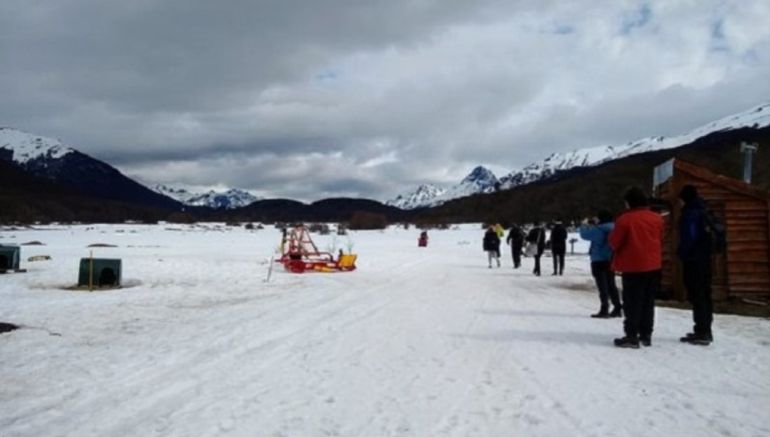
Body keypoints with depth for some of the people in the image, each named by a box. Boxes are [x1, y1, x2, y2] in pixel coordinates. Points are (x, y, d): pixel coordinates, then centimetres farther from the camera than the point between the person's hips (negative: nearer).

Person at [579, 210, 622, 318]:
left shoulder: (599, 230, -18)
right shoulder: (613, 228, 7)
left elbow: (585, 234, -11)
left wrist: (585, 225, 7)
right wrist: (595, 224, 14)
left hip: (599, 261, -8)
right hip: (610, 261, 8)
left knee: (602, 286, -3)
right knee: (611, 285, 16)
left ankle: (604, 310, -3)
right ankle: (617, 308, 20)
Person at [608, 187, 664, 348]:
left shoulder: (625, 219, -13)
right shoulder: (657, 218, 5)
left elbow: (614, 242, -7)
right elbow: (661, 242, 14)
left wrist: (611, 237, 12)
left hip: (633, 266, -6)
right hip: (653, 266, 6)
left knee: (632, 303, 0)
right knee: (648, 302, 13)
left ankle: (631, 337, 0)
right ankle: (646, 335, 18)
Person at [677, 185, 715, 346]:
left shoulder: (690, 213, -13)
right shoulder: (704, 212, 15)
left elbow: (689, 237, -18)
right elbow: (708, 236, 17)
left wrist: (681, 253, -6)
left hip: (693, 260, -9)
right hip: (705, 259, 9)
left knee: (696, 296, -7)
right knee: (704, 295, 13)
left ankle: (701, 333, -7)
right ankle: (705, 331, 19)